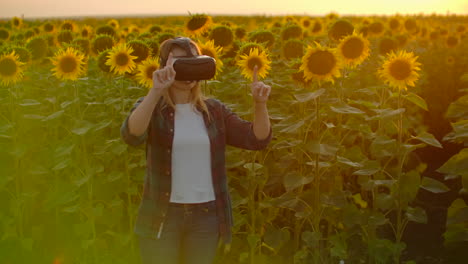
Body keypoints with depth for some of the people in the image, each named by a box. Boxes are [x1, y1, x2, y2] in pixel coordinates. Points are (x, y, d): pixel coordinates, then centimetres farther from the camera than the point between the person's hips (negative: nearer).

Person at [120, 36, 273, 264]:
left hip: (207, 216, 3)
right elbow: (131, 135, -25)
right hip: (162, 216, -2)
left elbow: (257, 139, 0)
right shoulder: (151, 107, -3)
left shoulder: (214, 110, 5)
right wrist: (156, 91, -34)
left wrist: (260, 103, -16)